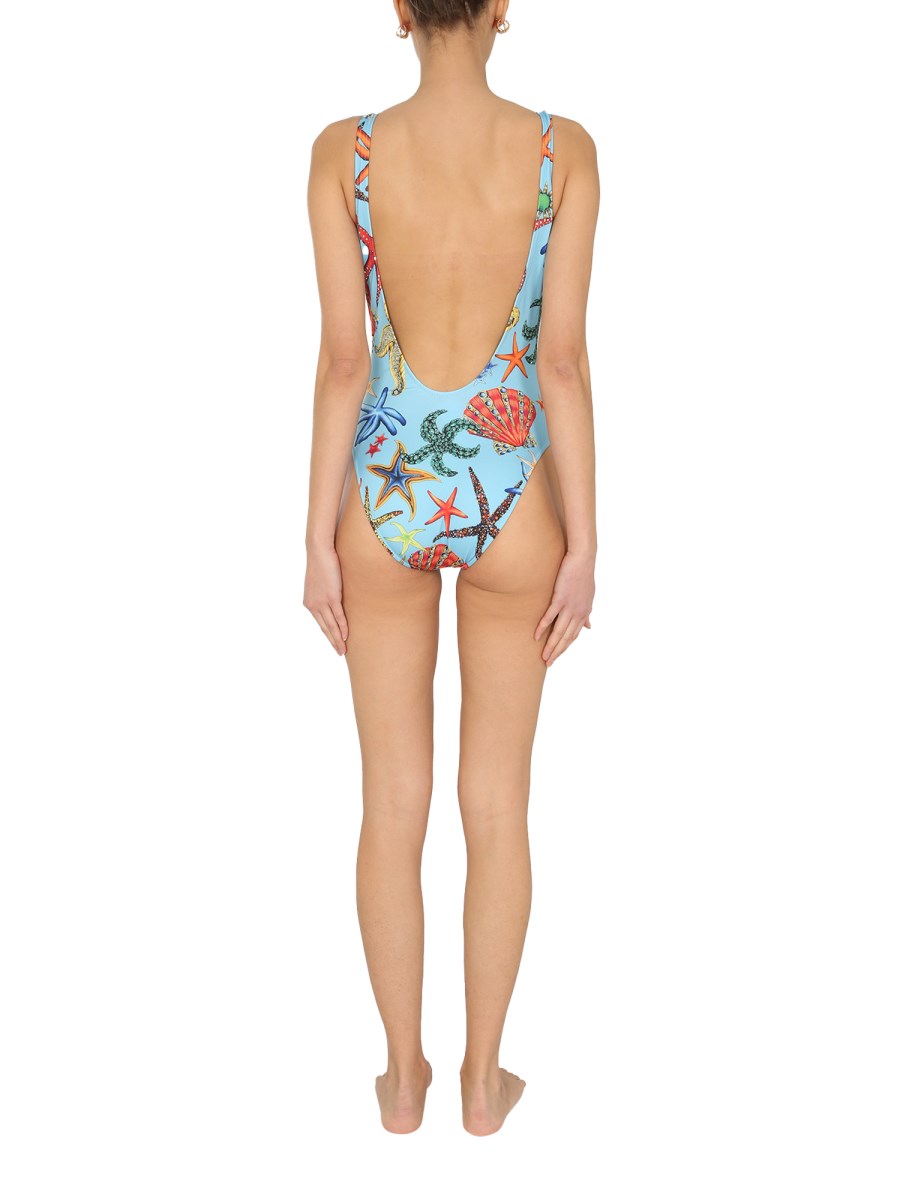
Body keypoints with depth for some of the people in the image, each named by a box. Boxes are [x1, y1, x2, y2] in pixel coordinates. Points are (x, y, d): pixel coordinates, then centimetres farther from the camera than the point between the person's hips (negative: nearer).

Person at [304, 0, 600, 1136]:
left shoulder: (342, 153, -8)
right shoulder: (564, 150, -9)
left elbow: (342, 362, -9)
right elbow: (563, 363, -10)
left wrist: (320, 543, 0)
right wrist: (583, 548, -2)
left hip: (388, 500, 0)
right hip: (509, 506, 0)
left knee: (393, 803, 14)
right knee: (498, 804, 15)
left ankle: (404, 1076, 28)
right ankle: (482, 1079, 28)